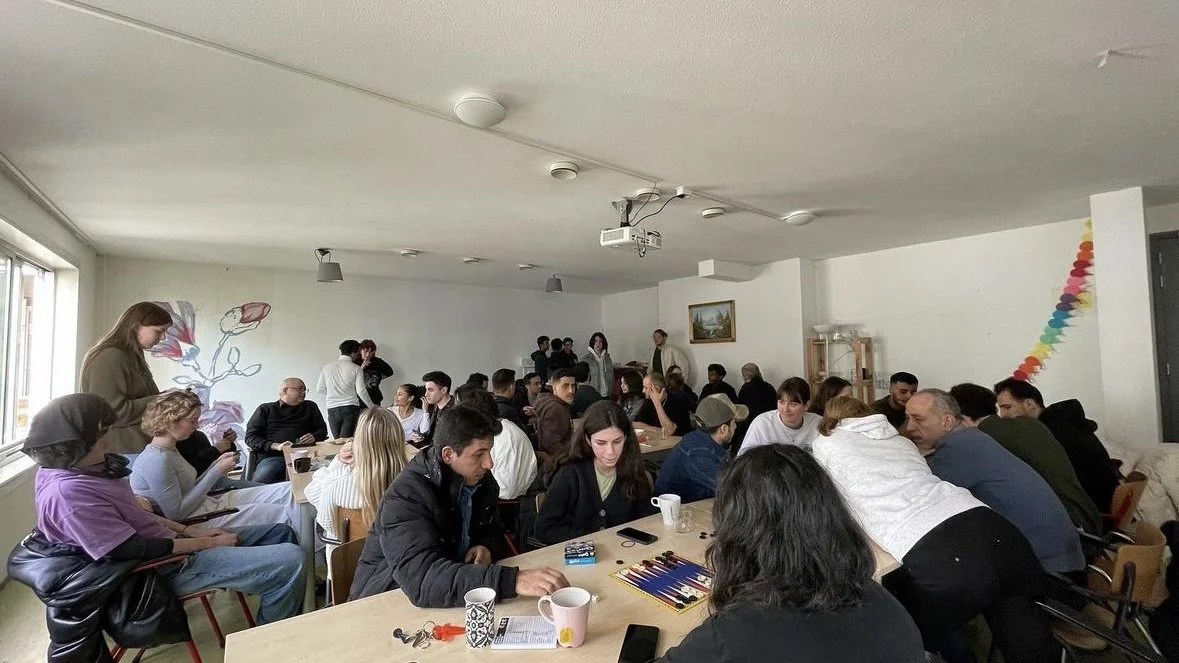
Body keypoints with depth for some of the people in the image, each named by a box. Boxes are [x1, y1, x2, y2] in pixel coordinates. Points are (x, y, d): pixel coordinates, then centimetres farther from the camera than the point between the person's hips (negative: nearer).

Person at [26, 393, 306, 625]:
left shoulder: (69, 468, 5)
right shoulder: (66, 493, -26)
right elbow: (136, 550, -24)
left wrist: (187, 529, 5)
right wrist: (211, 543, -15)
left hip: (167, 542, 10)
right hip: (167, 566, -10)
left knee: (281, 533, 12)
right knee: (290, 560, -21)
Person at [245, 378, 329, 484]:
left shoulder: (310, 407, 26)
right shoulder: (265, 409, 18)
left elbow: (322, 430, 23)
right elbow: (250, 437, 8)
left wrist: (314, 437, -1)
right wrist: (276, 446, -8)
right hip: (272, 457, -1)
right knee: (259, 482, -35)